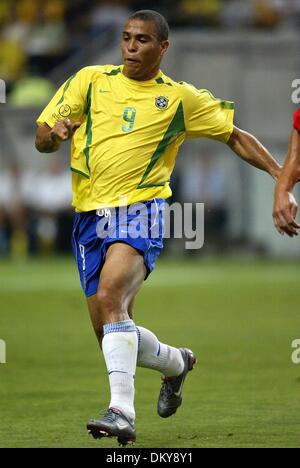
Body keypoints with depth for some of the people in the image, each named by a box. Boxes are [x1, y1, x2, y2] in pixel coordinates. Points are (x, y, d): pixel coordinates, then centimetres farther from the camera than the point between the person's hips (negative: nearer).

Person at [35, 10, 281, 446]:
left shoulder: (180, 98, 6)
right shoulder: (90, 80, 10)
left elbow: (235, 136, 14)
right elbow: (42, 140, 8)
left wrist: (278, 172, 2)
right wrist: (55, 133, -16)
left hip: (139, 212, -4)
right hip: (90, 215, 4)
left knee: (110, 298, -30)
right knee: (110, 331, 4)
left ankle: (122, 412, -38)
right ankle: (175, 363, 35)